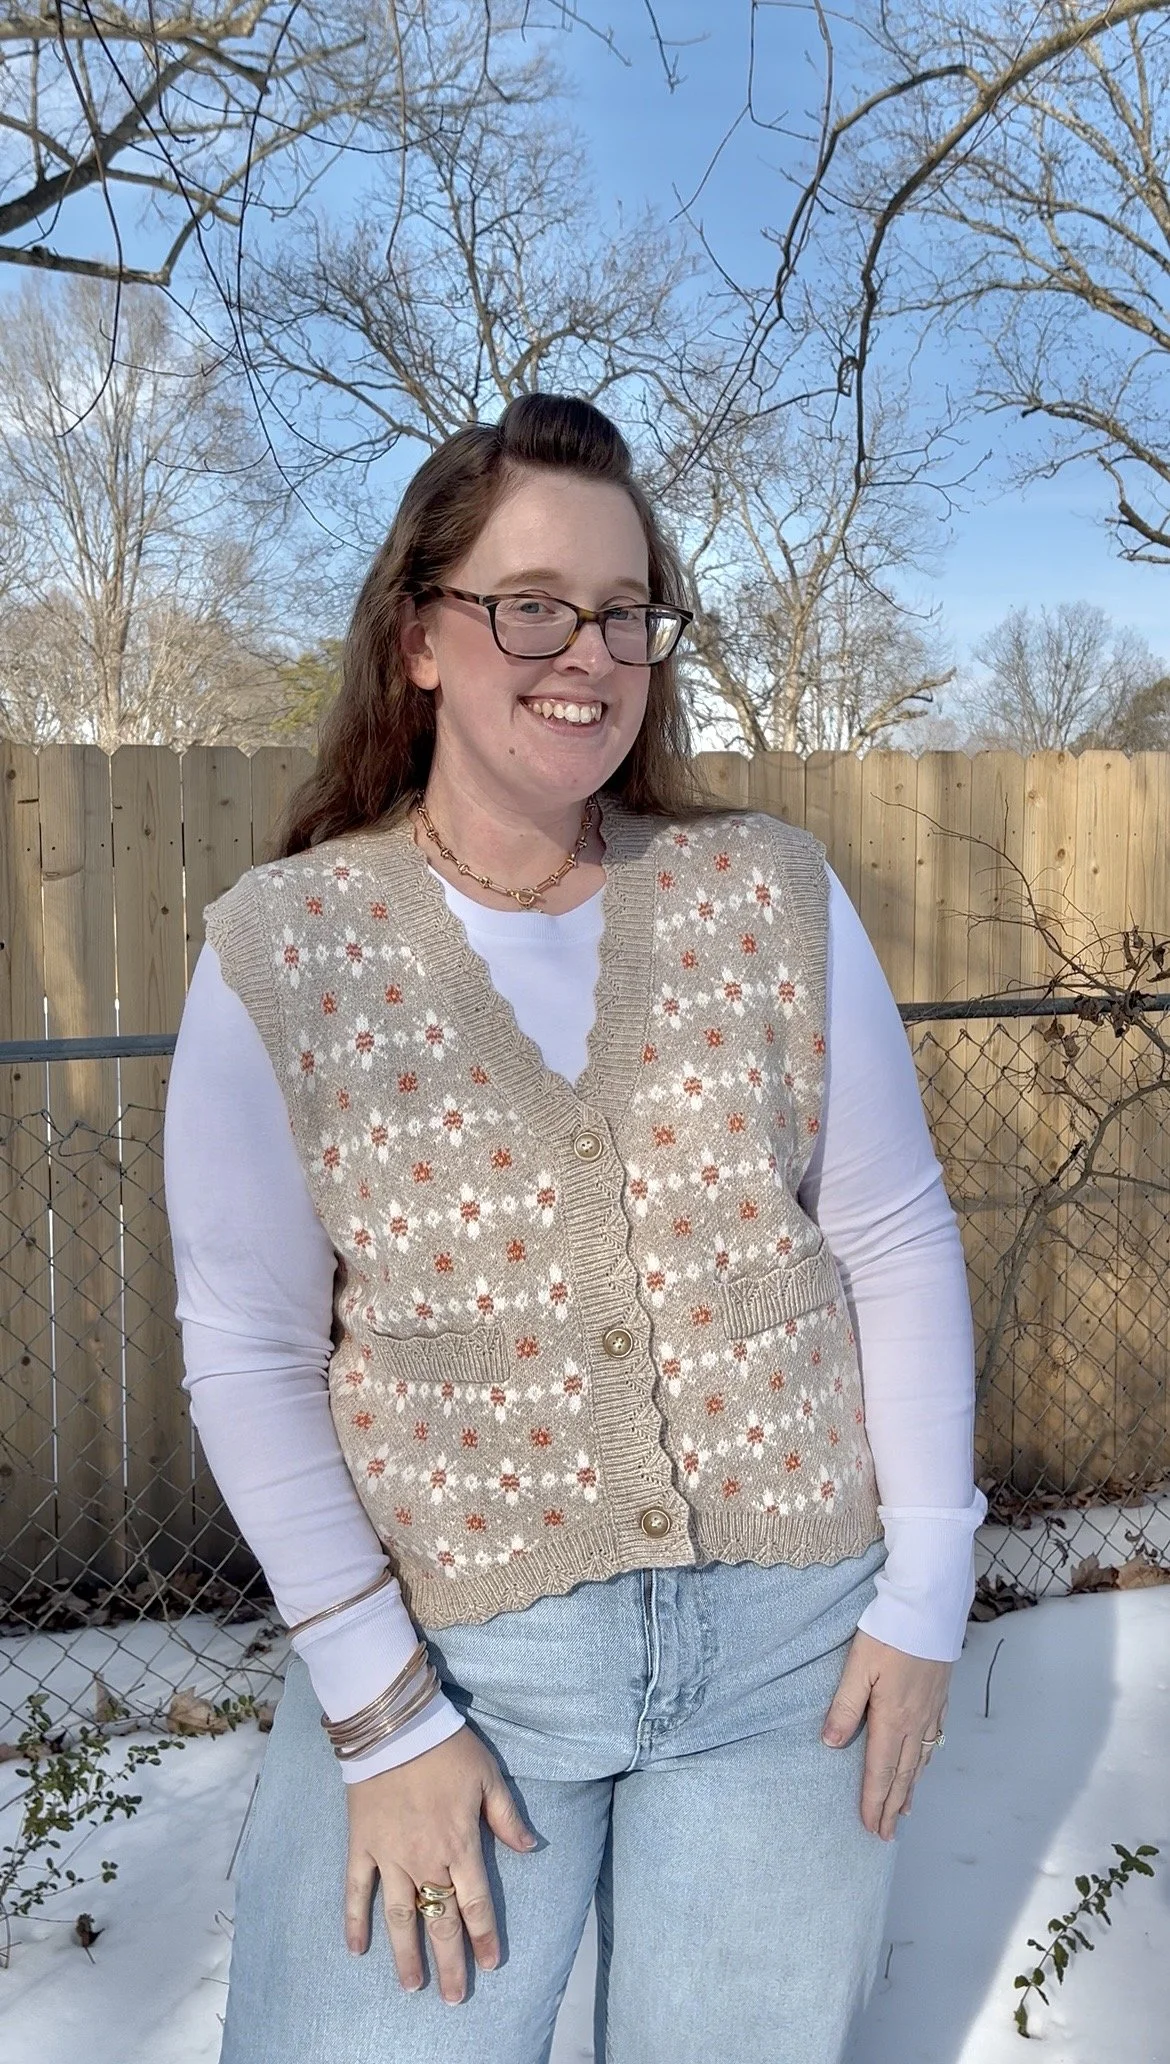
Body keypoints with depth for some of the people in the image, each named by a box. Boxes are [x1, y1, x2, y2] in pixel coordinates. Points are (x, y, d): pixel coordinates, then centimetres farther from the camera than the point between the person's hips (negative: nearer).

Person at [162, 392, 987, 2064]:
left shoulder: (774, 895, -5)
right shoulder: (276, 954, -9)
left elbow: (897, 1243, -1)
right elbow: (251, 1356, -7)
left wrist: (927, 1589, -1)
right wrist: (378, 1712, -7)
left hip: (794, 1635, 2)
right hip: (456, 1652, -1)